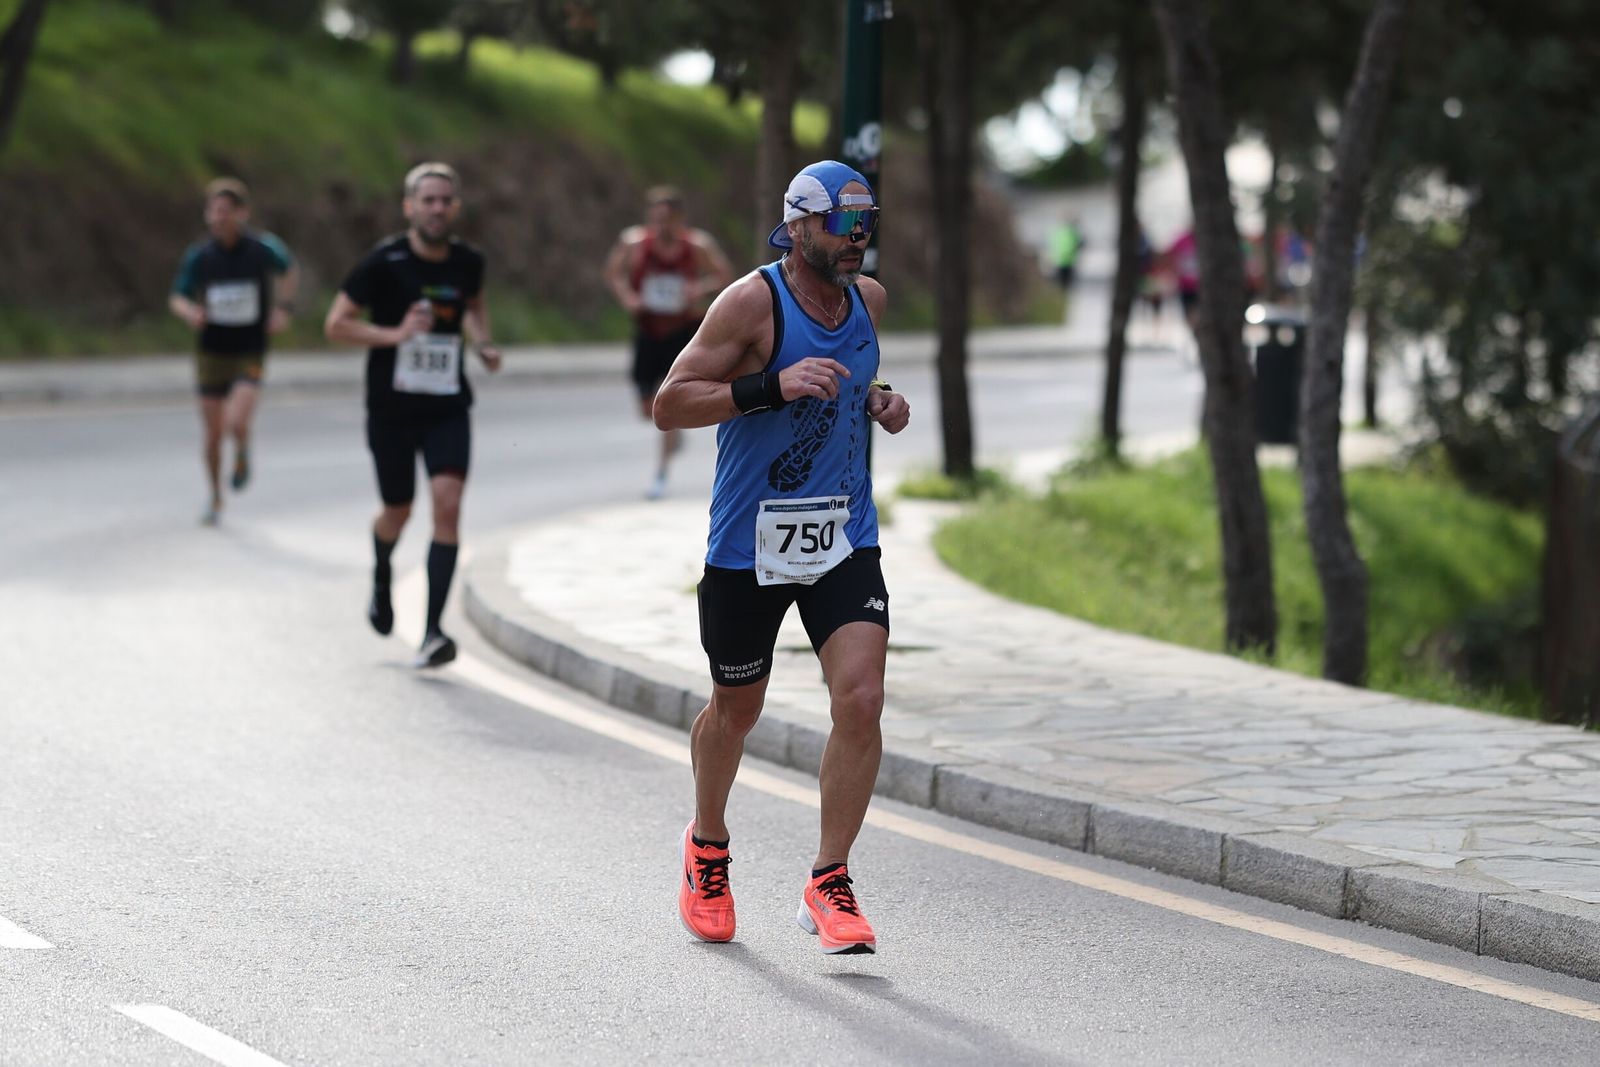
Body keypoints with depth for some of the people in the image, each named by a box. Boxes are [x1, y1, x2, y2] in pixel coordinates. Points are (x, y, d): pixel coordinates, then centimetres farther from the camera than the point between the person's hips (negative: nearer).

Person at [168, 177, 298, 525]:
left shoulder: (262, 249, -9)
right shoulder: (199, 255, -7)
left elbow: (289, 269, 13)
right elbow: (177, 297, 3)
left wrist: (283, 307, 3)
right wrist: (189, 311, -20)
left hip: (249, 353, -2)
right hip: (211, 352, 2)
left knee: (236, 424, -22)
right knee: (213, 434, 7)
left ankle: (242, 452, 15)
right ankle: (215, 498, 31)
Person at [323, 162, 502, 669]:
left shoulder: (467, 261, 0)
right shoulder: (385, 262, -12)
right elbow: (336, 324, -9)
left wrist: (483, 343, 5)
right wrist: (395, 334, -21)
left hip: (448, 408, 2)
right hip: (391, 407, -2)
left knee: (448, 504, -16)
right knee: (398, 513, 11)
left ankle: (432, 633, -16)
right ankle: (381, 579, 49)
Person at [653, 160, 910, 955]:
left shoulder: (869, 299, 5)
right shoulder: (752, 302, -14)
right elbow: (669, 405, -17)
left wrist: (876, 402, 4)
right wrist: (772, 387, -28)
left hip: (844, 536, 4)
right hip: (749, 540, -4)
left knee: (861, 701, -13)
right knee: (736, 709, 12)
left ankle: (828, 884, -4)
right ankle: (707, 845, 40)